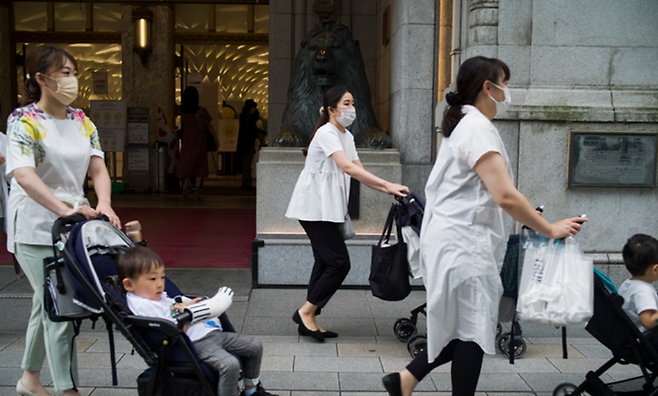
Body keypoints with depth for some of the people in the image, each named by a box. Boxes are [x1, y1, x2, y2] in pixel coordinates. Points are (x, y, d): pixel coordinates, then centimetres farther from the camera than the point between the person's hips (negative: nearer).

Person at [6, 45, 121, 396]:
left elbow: (98, 169, 3)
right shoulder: (23, 121, -11)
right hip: (35, 227, -7)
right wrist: (65, 209, -36)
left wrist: (104, 204, -17)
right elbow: (23, 174, -24)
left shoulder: (82, 121, 10)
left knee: (46, 303, 18)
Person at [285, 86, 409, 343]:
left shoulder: (347, 136, 16)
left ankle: (307, 321, 14)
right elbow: (348, 168, -25)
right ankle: (306, 311, 1)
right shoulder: (326, 133, -14)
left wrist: (386, 190, -5)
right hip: (315, 207, -9)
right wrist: (387, 184, -28)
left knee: (326, 263, 9)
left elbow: (357, 170, 10)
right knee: (339, 263, -10)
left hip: (327, 208, 9)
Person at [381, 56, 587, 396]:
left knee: (465, 327, 13)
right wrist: (550, 230, -12)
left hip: (457, 242, 10)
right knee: (472, 330, -1)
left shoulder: (462, 126, 18)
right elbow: (506, 197, -22)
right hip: (464, 244, -10)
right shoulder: (478, 129, -15)